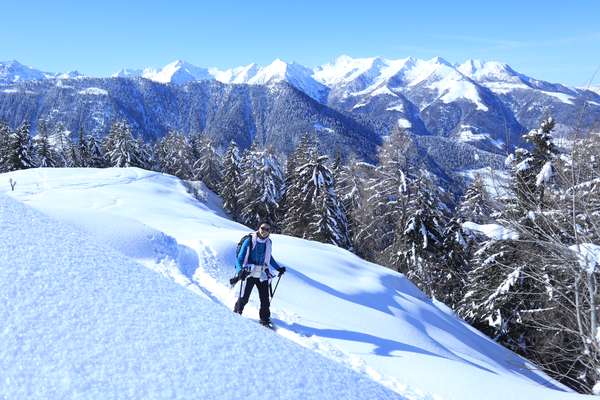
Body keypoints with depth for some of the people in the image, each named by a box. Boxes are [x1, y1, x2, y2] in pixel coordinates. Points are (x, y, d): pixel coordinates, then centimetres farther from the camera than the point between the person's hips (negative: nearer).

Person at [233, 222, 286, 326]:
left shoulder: (268, 243, 7)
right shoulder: (249, 241, -8)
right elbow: (240, 258, -7)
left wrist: (278, 268, 22)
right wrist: (240, 270, -23)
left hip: (262, 275, 4)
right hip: (249, 274, -4)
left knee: (265, 300, 0)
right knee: (244, 298, -4)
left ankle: (265, 319, 15)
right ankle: (236, 313, 20)